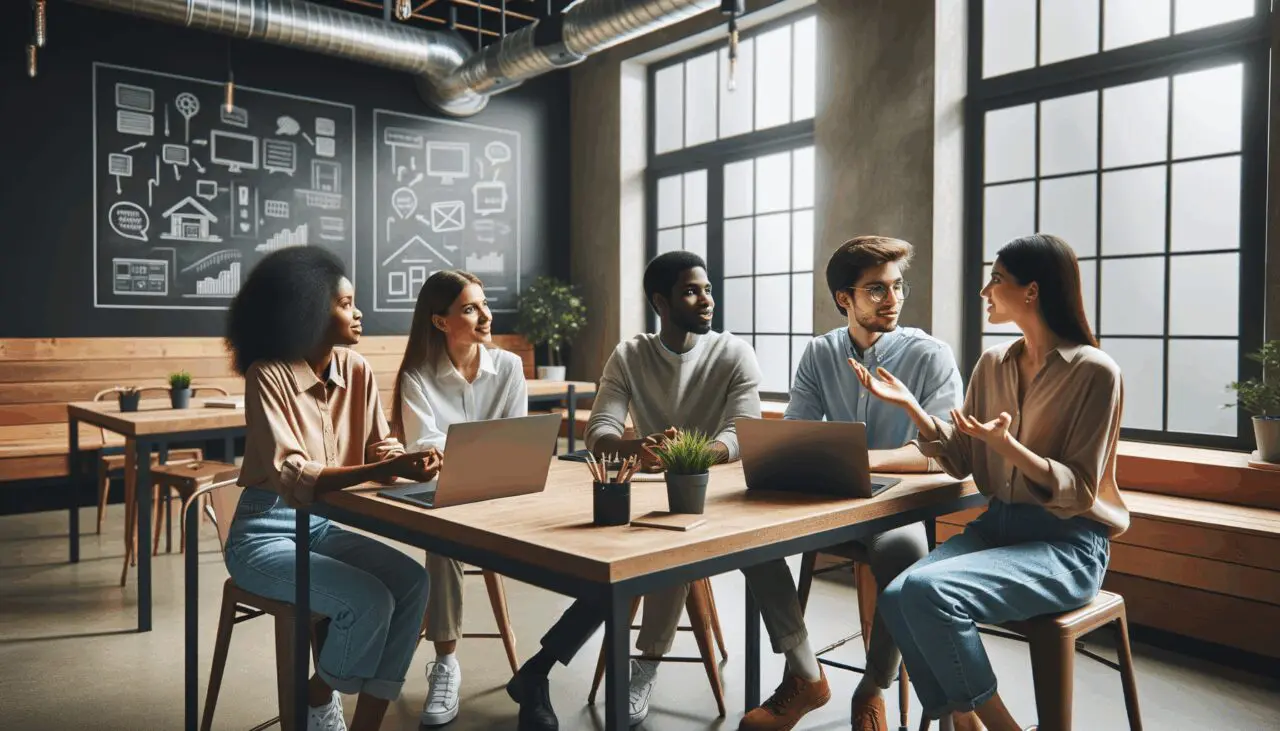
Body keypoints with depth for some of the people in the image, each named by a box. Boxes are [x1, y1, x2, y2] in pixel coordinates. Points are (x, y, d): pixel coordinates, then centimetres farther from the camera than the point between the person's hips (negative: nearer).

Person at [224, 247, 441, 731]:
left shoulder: (356, 370, 0)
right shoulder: (267, 376, -18)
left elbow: (382, 450, -1)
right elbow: (291, 478, -29)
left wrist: (402, 459, -25)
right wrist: (384, 469, -41)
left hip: (322, 526, 6)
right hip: (264, 532, -6)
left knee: (411, 581, -18)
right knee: (370, 599, -24)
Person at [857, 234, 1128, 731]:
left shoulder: (1094, 372, -11)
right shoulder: (992, 363, 9)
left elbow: (1078, 492, -11)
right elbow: (961, 462, 10)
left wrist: (1005, 445, -27)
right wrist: (909, 404, -2)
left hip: (1067, 544, -6)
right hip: (997, 523, 6)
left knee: (929, 591, -29)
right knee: (896, 597, -21)